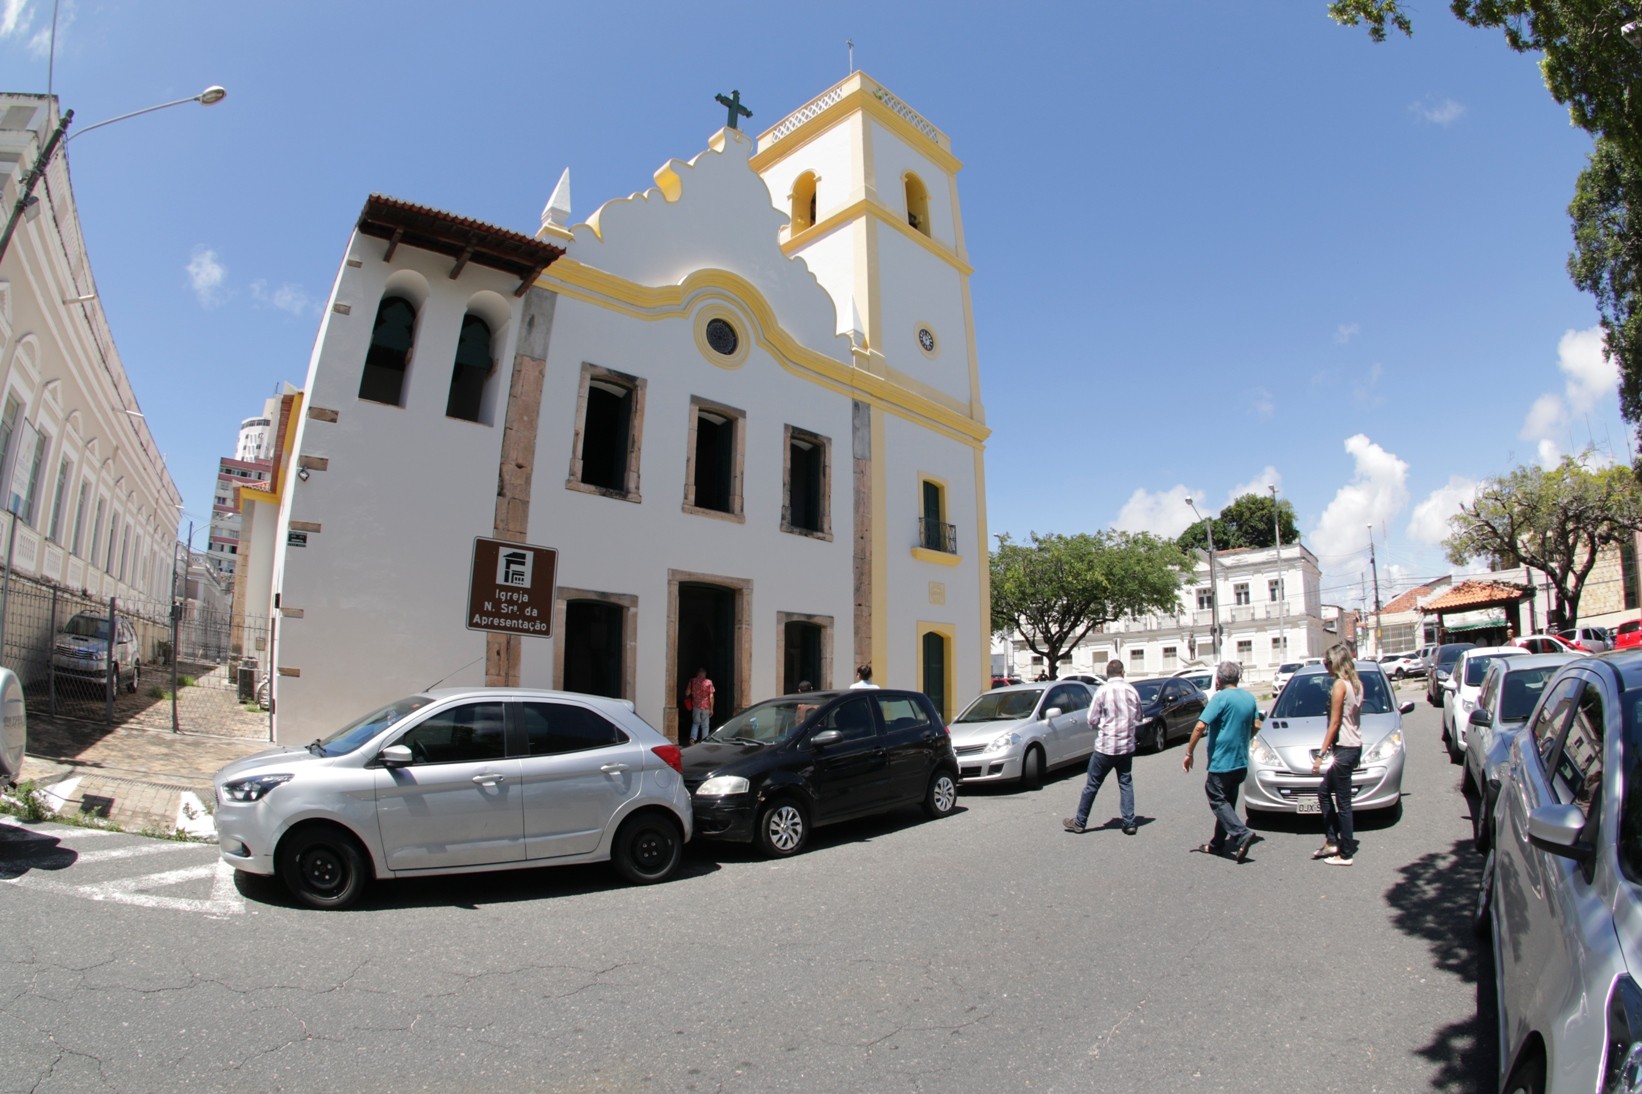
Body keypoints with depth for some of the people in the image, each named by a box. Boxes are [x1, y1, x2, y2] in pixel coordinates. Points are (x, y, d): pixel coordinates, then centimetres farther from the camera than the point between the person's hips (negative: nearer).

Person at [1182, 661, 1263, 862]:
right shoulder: (1249, 698, 6)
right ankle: (1217, 844, 21)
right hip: (1241, 762, 8)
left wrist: (1189, 753, -14)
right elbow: (1256, 726, 14)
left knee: (1218, 801, -1)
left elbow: (1200, 726, -22)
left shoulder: (1221, 698, -16)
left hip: (1221, 761, -8)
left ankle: (1242, 834, -19)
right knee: (1227, 802, 14)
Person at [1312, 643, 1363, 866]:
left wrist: (1321, 755, -14)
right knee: (1324, 792, 18)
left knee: (1343, 802, 0)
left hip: (1344, 748, -9)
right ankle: (1332, 841, 21)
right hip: (1355, 745, 9)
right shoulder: (1356, 683, 10)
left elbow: (1334, 723, -17)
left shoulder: (1339, 685, -16)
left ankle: (1346, 853, 8)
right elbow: (1354, 717, 14)